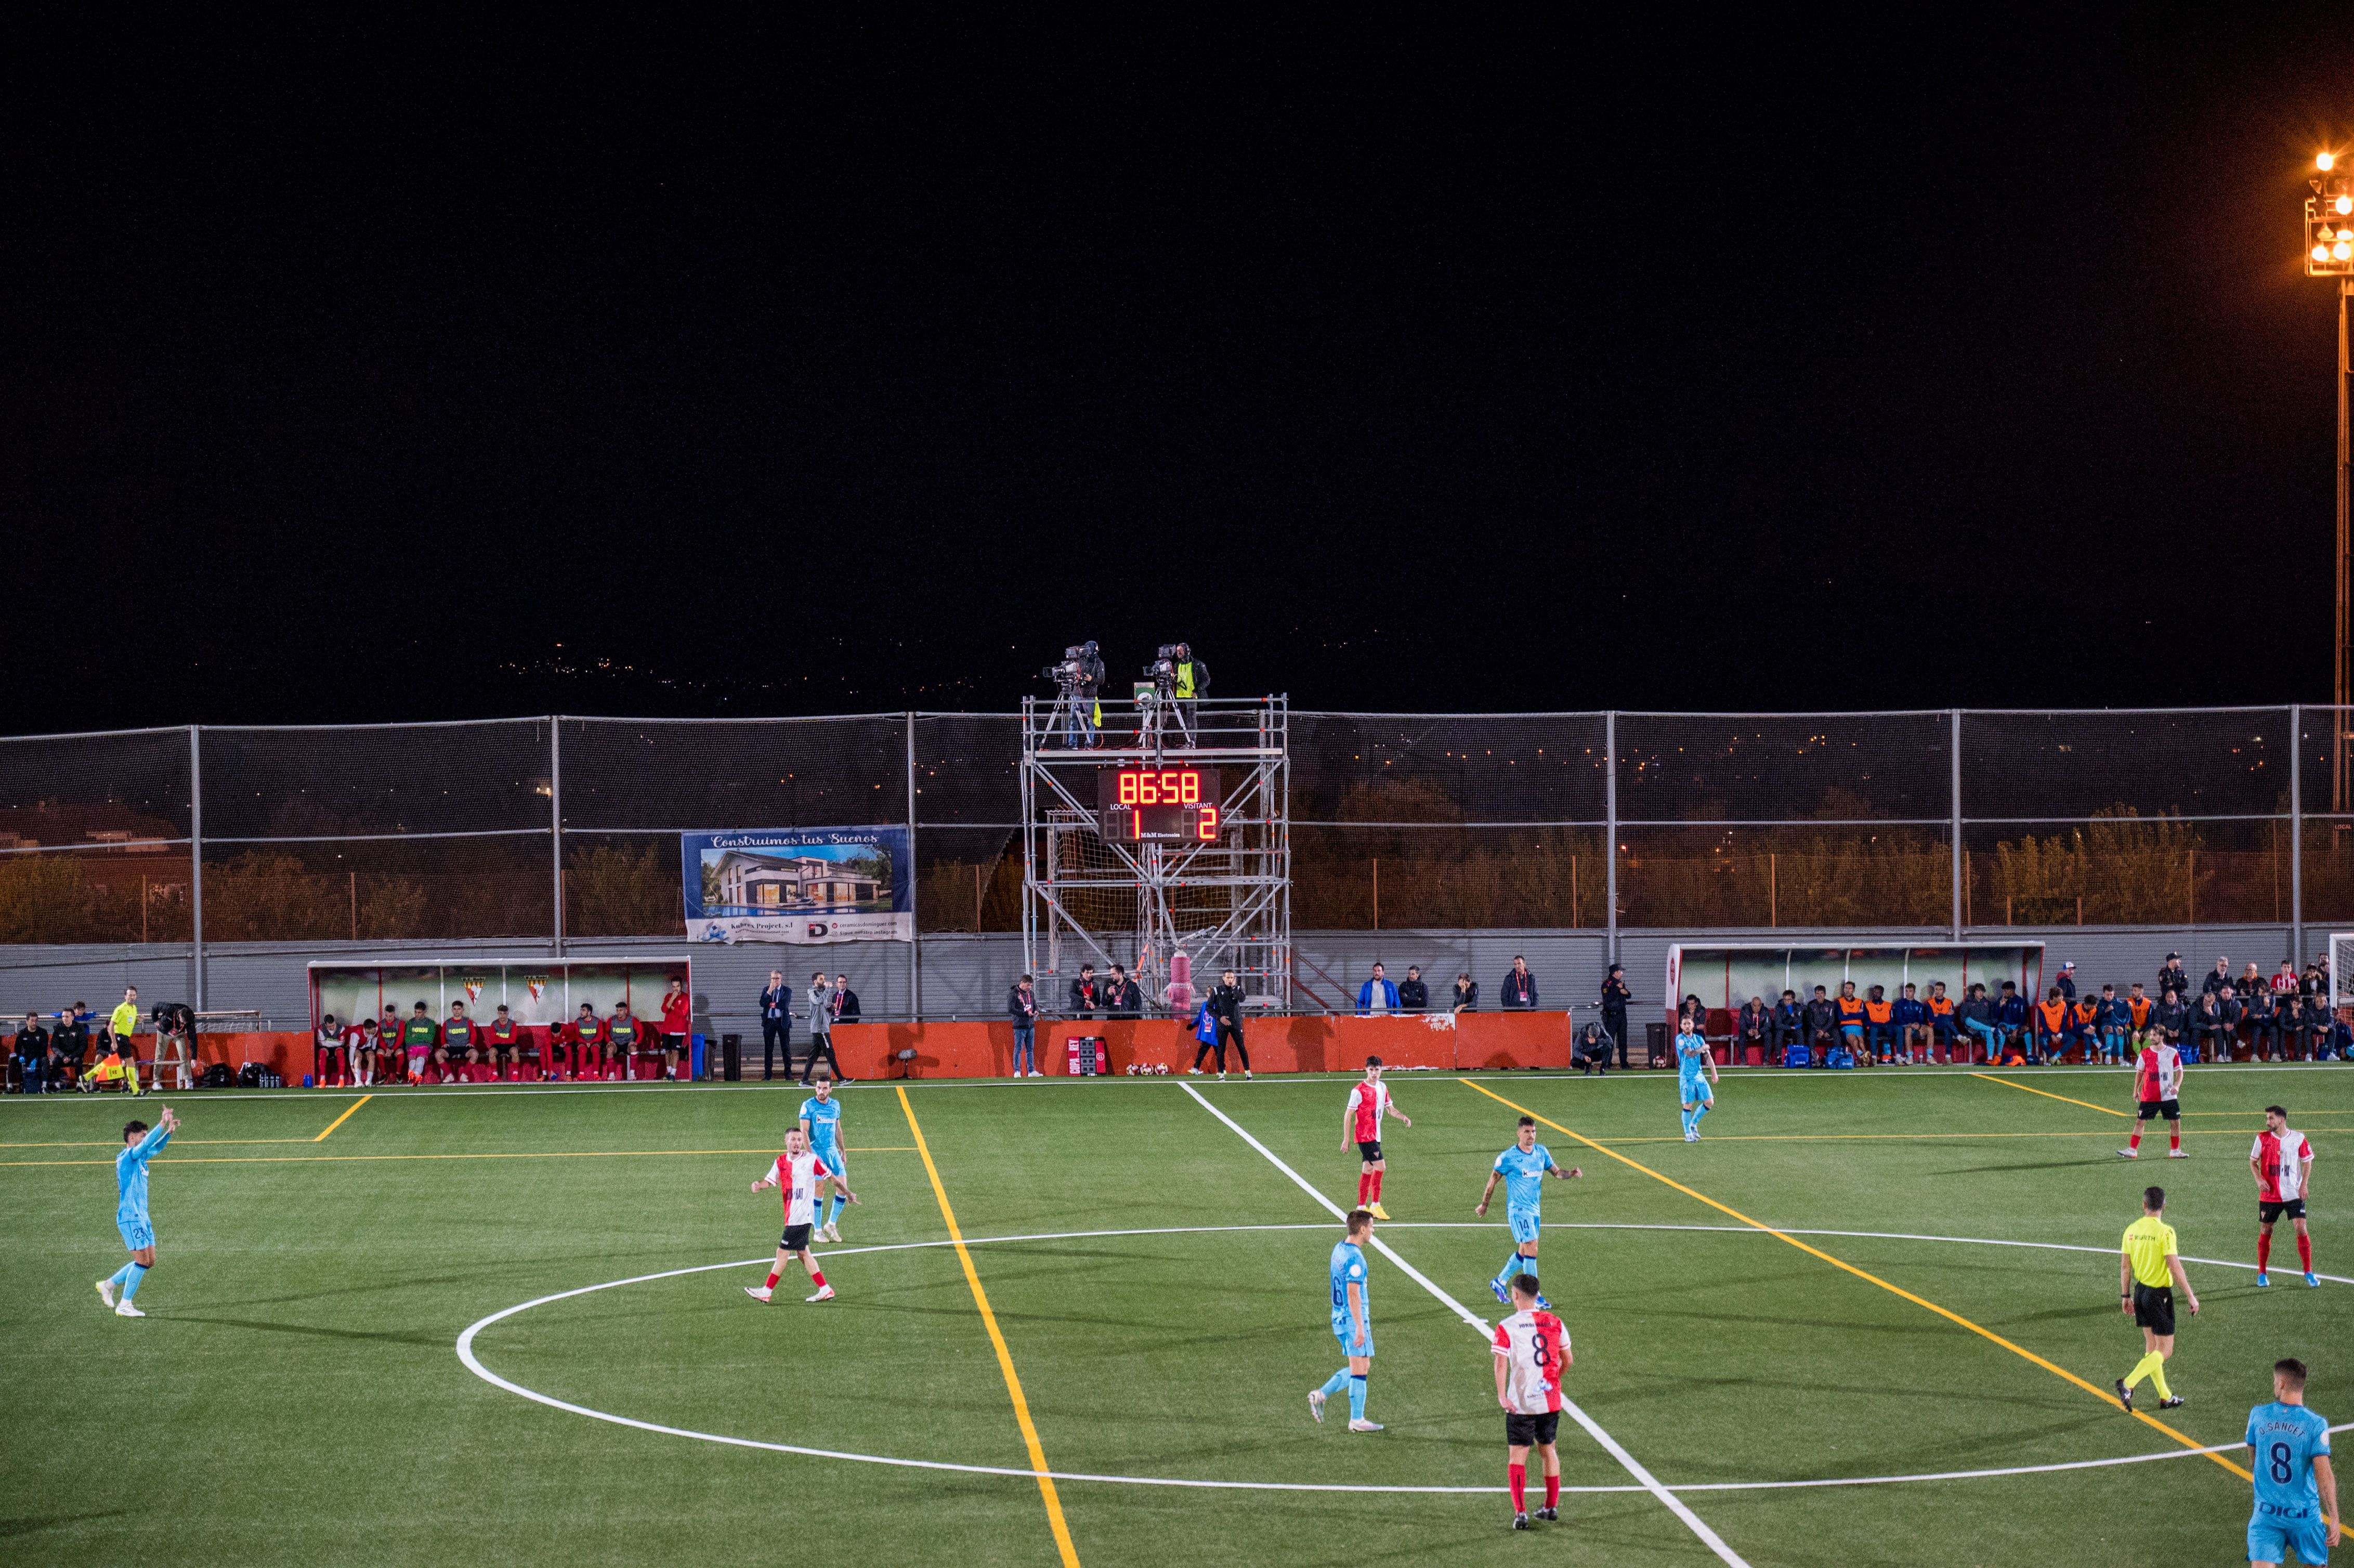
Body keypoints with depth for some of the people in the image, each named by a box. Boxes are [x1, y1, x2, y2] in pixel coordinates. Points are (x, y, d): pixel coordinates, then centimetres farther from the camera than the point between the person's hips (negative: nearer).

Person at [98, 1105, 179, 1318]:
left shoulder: (139, 1158, 14)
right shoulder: (126, 1157, -12)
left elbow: (154, 1148, 33)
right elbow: (147, 1144, -29)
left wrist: (169, 1132, 19)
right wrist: (162, 1124, -28)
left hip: (141, 1217, 9)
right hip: (130, 1217, -9)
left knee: (149, 1261, 10)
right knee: (143, 1261, -10)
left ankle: (109, 1284, 21)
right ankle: (124, 1306, -3)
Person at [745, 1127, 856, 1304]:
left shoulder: (811, 1160, -6)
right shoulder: (781, 1162, 9)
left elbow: (831, 1176, 4)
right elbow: (770, 1181, 7)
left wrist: (847, 1193, 14)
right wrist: (759, 1185, -16)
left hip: (802, 1217, -7)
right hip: (792, 1217, 7)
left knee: (783, 1252, -4)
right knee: (802, 1253, 10)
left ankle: (767, 1292, 2)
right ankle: (825, 1290, 16)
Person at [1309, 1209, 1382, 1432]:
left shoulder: (1339, 1248, 10)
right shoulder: (1355, 1257, -20)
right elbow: (1353, 1293, -23)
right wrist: (1360, 1327, -23)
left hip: (1340, 1319, 9)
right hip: (1354, 1320, -9)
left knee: (1359, 1368, 16)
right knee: (1360, 1369, -1)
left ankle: (1321, 1395, 10)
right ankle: (1357, 1420, 4)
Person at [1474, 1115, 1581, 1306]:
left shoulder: (1542, 1152, 7)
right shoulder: (1508, 1157, -10)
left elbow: (1556, 1172, 13)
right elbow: (1493, 1180, -1)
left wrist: (1570, 1174, -9)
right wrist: (1484, 1205, 5)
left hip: (1535, 1210, 7)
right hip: (1518, 1210, -7)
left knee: (1524, 1252, 13)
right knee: (1532, 1248, -15)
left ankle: (1500, 1282, 32)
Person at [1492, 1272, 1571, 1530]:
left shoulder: (1506, 1327, -10)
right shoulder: (1554, 1323, 2)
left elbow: (1501, 1363, -18)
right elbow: (1567, 1361, 8)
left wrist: (1501, 1396, -16)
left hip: (1521, 1403, -4)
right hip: (1551, 1400, 4)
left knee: (1517, 1456, 3)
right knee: (1548, 1450, 20)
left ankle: (1520, 1512, -5)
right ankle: (1552, 1507, 27)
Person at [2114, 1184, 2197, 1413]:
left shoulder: (2132, 1230, 1)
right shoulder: (2165, 1232, -17)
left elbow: (2125, 1267, 6)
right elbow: (2175, 1268, -19)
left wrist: (2126, 1296, 16)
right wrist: (2191, 1296, -12)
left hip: (2141, 1291, 6)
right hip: (2159, 1293, -6)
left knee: (2152, 1347, 16)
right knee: (2165, 1350, 1)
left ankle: (2165, 1397, 23)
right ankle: (2128, 1383, -14)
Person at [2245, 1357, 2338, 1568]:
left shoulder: (2258, 1416, -3)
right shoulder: (2316, 1425, -11)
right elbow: (2324, 1475, -16)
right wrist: (2334, 1519, -14)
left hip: (2266, 1513, 1)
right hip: (2305, 1516, -1)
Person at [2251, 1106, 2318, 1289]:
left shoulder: (2298, 1138, -4)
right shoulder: (2262, 1138, -2)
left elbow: (2307, 1161, 7)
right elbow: (2253, 1161, 8)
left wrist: (2304, 1185, -3)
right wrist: (2259, 1179, -10)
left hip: (2294, 1194, -1)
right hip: (2269, 1195, 1)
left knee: (2301, 1229, -9)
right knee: (2265, 1232, 6)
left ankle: (2309, 1273, 1)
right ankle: (2262, 1273, 20)